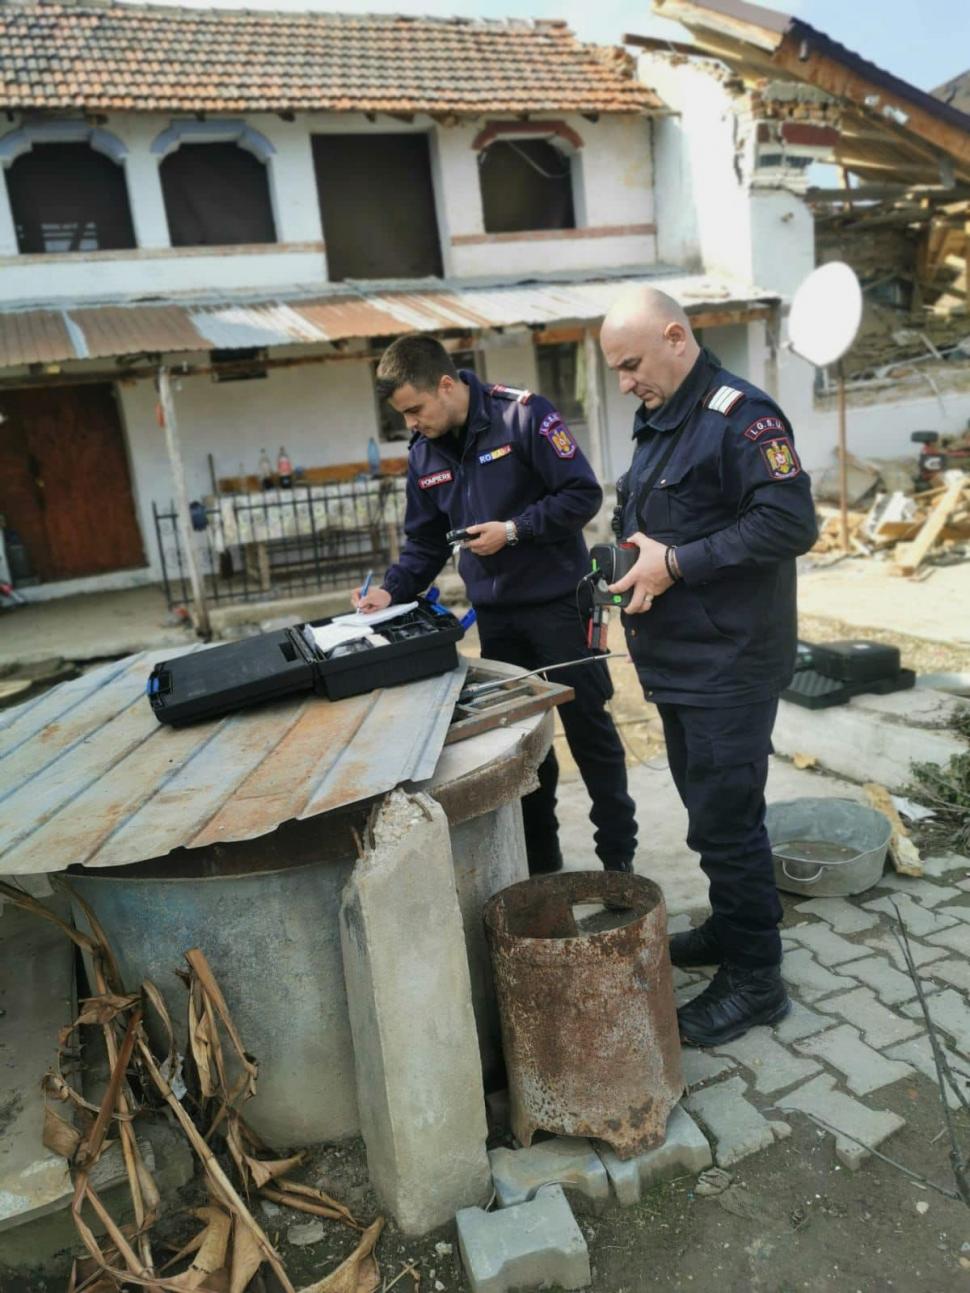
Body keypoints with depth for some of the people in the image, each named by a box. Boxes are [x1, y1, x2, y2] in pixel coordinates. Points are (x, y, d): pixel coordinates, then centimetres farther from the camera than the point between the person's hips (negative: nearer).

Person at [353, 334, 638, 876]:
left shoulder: (524, 416, -14)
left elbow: (583, 494, -15)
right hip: (494, 613, 6)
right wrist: (392, 590, -7)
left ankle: (620, 856, 21)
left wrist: (514, 530, -20)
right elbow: (426, 541, 9)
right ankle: (541, 863, 26)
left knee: (589, 726, 5)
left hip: (557, 602, -5)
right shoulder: (424, 454, 4)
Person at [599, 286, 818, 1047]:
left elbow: (792, 524, -23)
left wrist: (676, 564, -22)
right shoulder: (658, 422, 14)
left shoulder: (739, 415, -15)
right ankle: (730, 929, 37)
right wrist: (637, 559, 3)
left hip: (730, 664, -9)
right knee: (709, 808, 19)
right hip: (680, 660, 9)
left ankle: (757, 978, 14)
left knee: (726, 820, -2)